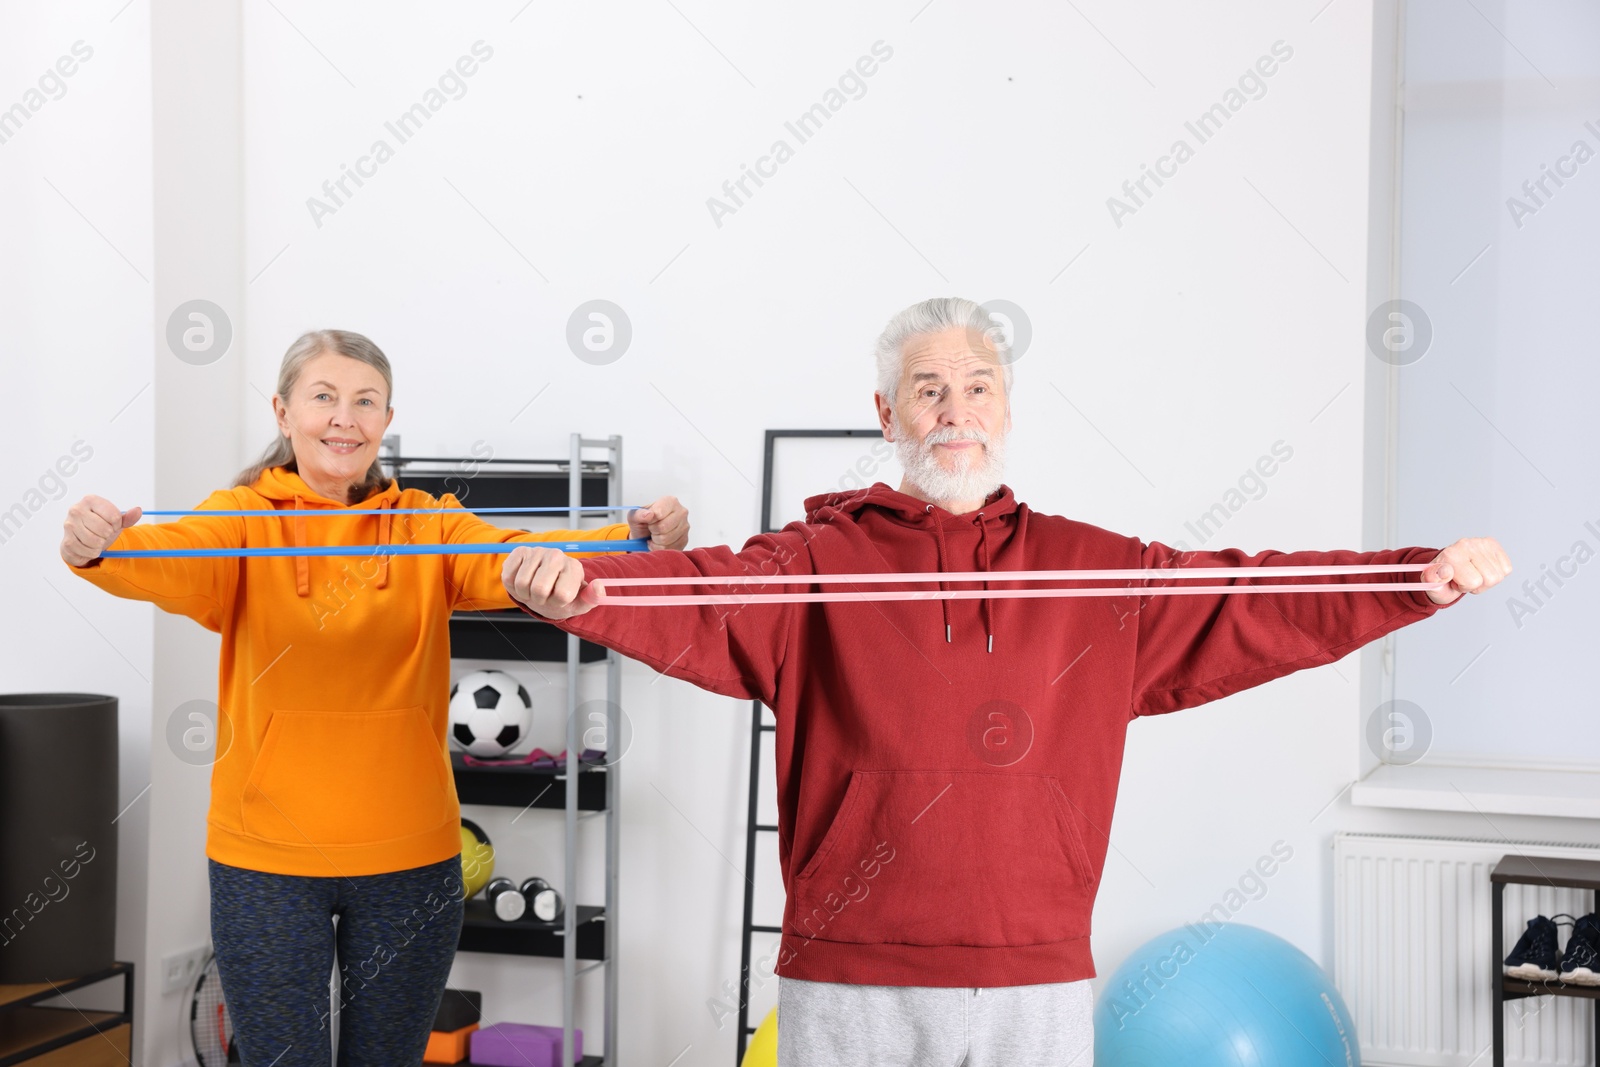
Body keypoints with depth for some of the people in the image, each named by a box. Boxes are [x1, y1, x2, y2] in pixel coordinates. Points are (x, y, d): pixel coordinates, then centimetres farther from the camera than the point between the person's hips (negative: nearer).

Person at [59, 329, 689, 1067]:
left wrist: (633, 543, -35)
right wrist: (101, 549, -46)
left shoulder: (427, 526, 2)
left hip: (409, 858, 2)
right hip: (266, 859, -1)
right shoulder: (243, 518, -2)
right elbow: (174, 563, -22)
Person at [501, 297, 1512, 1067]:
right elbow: (697, 601, -14)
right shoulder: (820, 564, 2)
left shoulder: (1094, 574, 10)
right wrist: (572, 584, -34)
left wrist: (1428, 575, -7)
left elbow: (1257, 603, 4)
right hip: (851, 985, -2)